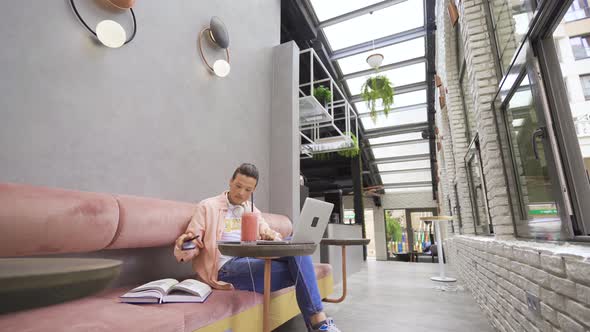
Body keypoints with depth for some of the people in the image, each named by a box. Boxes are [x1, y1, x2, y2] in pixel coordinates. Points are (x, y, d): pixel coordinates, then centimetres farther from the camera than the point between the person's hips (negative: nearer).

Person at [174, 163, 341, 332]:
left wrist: (272, 236, -12)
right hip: (228, 267, -5)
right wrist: (183, 245, -26)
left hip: (254, 259, 5)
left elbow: (268, 238, 13)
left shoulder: (252, 210, 18)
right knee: (297, 270, -24)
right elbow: (184, 254, -1)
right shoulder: (207, 206, 2)